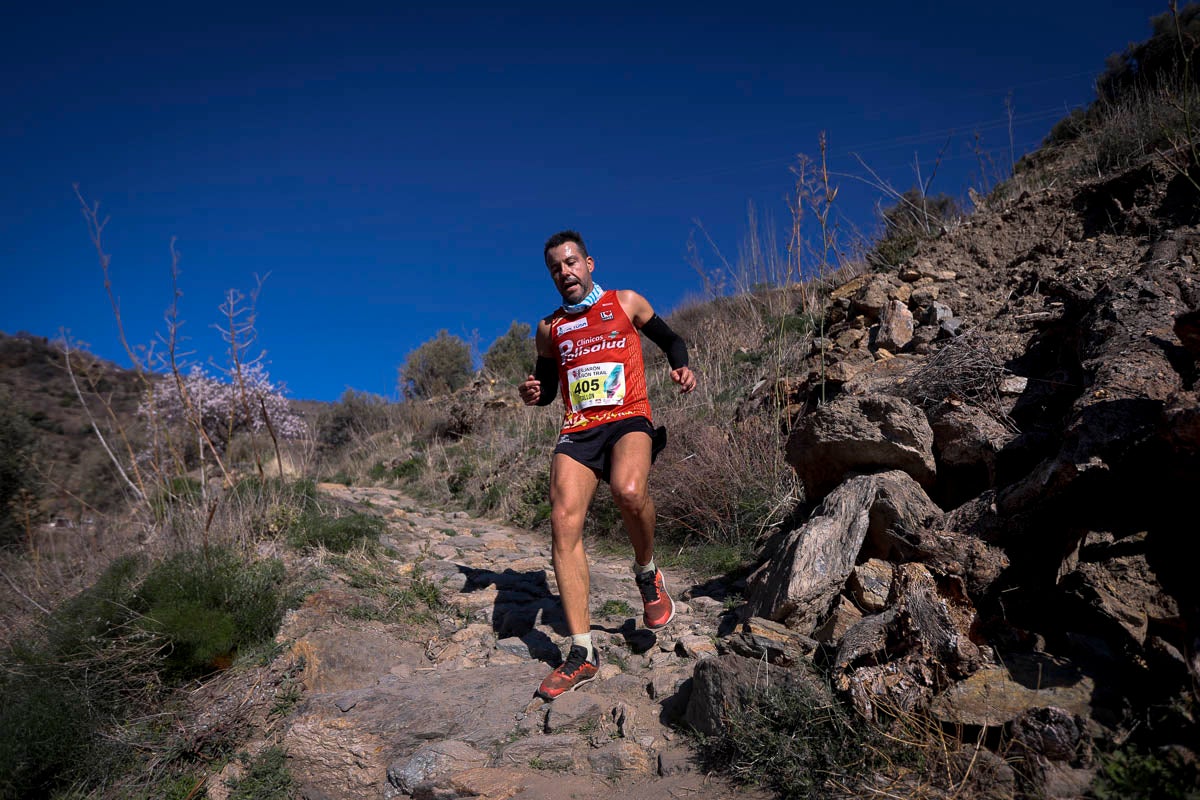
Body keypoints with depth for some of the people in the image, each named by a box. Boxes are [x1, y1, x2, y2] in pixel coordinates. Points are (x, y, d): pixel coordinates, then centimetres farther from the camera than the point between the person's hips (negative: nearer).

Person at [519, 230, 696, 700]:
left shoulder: (626, 303, 12)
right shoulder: (550, 328, 18)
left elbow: (670, 340, 21)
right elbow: (547, 383, 27)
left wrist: (681, 367, -1)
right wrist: (533, 393, 3)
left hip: (628, 419, -3)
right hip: (577, 431, 3)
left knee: (628, 491, -36)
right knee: (564, 523, -17)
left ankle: (647, 575, -3)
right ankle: (582, 653, -9)